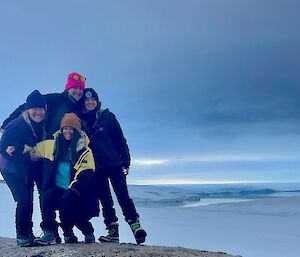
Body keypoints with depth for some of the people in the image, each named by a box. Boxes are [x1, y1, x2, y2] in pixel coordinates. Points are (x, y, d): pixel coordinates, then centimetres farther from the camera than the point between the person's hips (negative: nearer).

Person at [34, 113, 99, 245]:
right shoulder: (51, 145, 5)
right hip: (57, 189, 3)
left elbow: (84, 177, -13)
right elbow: (33, 149, 22)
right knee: (47, 196, -29)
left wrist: (71, 191, -25)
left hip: (75, 192, -2)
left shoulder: (85, 151, -4)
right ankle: (49, 233, -15)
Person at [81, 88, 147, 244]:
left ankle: (135, 225, -8)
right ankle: (112, 231, 10)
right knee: (105, 200, 5)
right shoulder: (81, 120, 8)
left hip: (114, 164, -2)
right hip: (96, 167, 3)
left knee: (123, 195, -9)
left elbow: (120, 139, 0)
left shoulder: (107, 116, 2)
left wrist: (125, 162, -6)